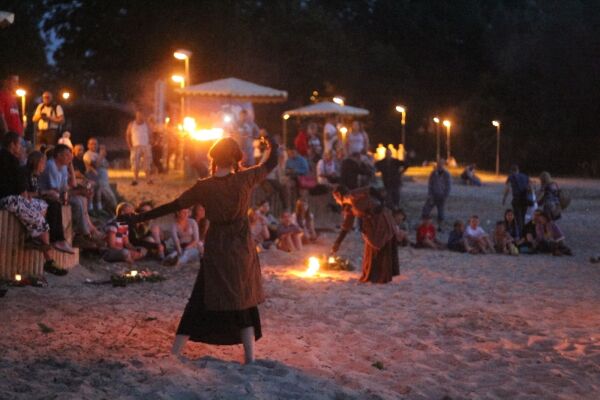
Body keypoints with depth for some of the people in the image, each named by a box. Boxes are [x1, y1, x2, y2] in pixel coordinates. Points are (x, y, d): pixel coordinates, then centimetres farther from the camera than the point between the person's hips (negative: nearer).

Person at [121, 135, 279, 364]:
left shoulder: (204, 187, -10)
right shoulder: (245, 180, -10)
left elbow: (172, 206, -6)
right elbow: (271, 163, 4)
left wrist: (139, 218, 1)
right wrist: (273, 144, 24)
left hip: (215, 250, 0)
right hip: (242, 249, 0)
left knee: (200, 303, 7)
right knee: (244, 303, 13)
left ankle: (174, 354, 5)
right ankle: (250, 357, 12)